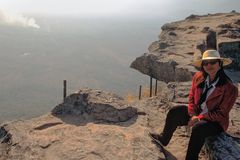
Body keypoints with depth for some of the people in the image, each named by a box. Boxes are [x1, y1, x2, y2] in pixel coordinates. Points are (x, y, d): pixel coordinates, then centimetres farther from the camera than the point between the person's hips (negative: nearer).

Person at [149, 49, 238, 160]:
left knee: (198, 128, -34)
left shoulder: (230, 88, -23)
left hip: (216, 121, -6)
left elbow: (221, 113, -18)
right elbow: (191, 98, 3)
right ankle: (164, 139, 12)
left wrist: (199, 118, -22)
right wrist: (193, 115, -13)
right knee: (174, 112, -9)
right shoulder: (198, 77, -7)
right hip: (197, 113, 6)